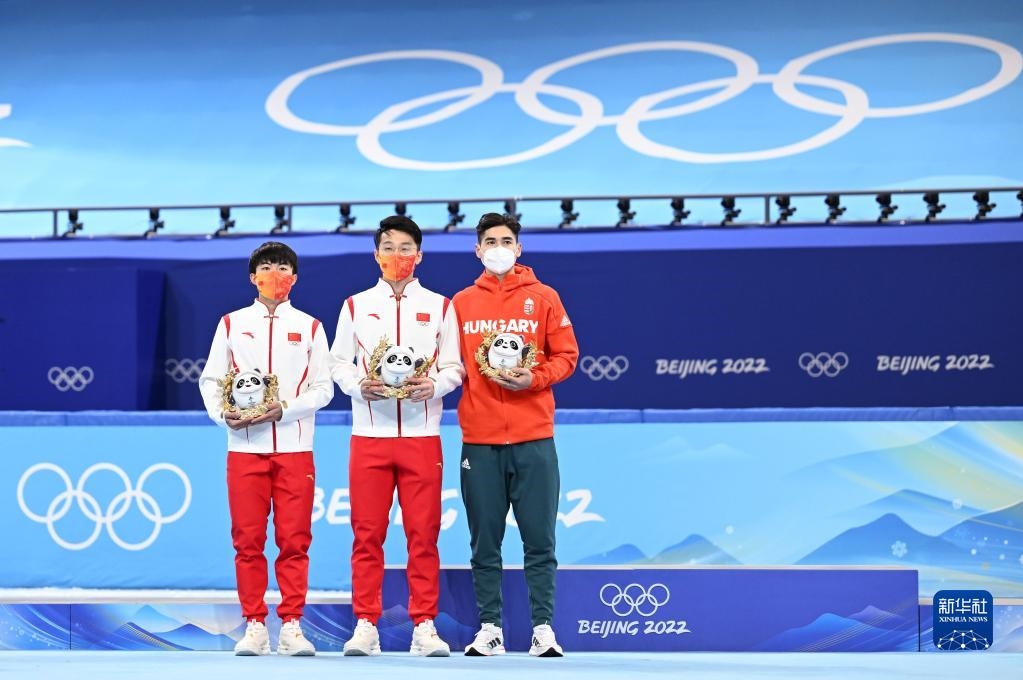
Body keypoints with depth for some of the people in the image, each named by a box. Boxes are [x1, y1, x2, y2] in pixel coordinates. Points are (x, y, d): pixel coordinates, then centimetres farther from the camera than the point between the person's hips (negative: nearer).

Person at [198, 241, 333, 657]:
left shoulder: (309, 327, 10)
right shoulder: (232, 324, 12)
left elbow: (323, 387, 4)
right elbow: (210, 379, 10)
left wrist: (284, 409, -12)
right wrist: (222, 414, -9)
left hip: (295, 447, -1)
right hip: (244, 447, 1)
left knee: (294, 540, -2)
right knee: (248, 540, 0)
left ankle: (291, 626, 2)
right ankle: (254, 626, 5)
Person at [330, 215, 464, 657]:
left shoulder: (439, 306, 9)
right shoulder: (356, 305, 11)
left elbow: (454, 366, 7)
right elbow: (338, 361, 9)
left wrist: (434, 385, -14)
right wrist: (359, 384, -10)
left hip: (421, 434, 0)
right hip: (369, 434, 1)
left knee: (423, 534, -1)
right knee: (367, 534, 0)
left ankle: (424, 626, 3)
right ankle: (365, 625, 5)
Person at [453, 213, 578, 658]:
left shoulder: (543, 298, 6)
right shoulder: (461, 303, 10)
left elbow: (566, 356, 3)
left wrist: (532, 379, -12)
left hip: (533, 439, -1)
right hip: (479, 441, 1)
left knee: (539, 541, -1)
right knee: (484, 543, 3)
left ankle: (543, 628, 4)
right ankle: (489, 628, 9)